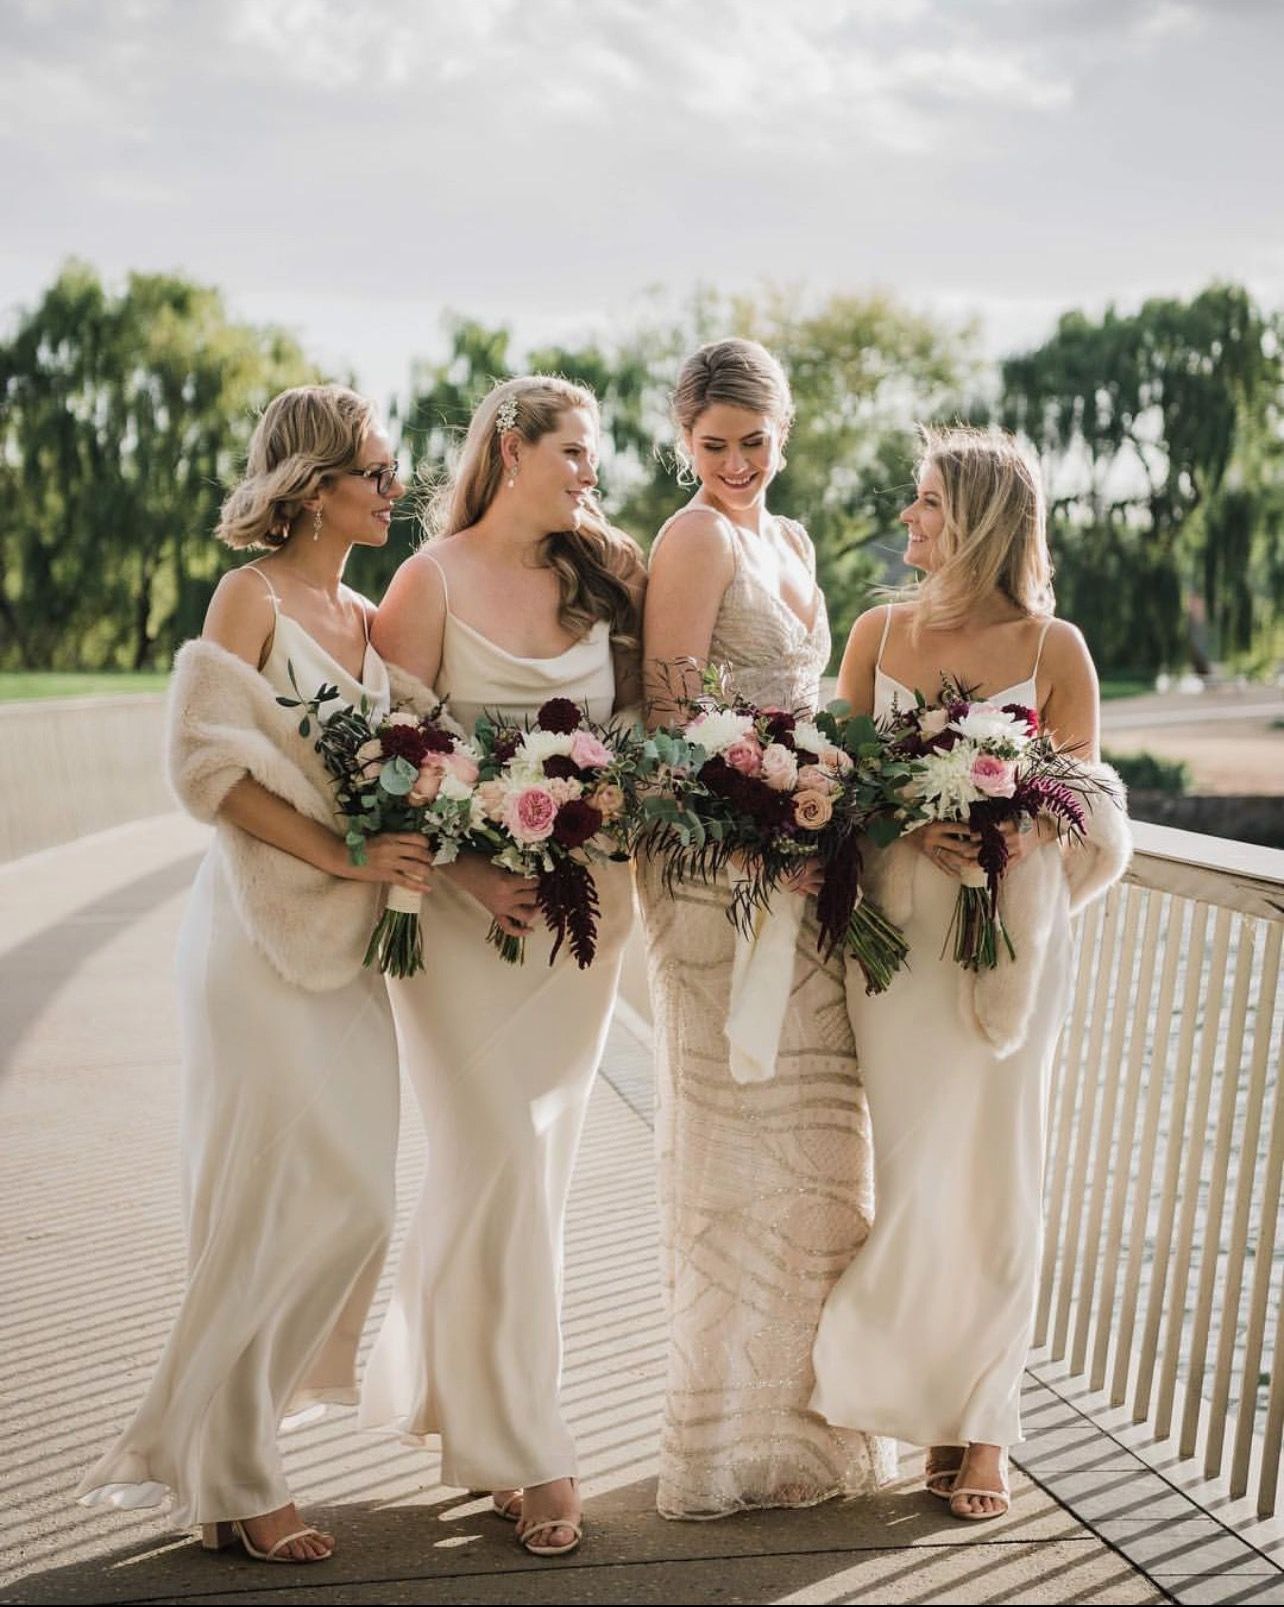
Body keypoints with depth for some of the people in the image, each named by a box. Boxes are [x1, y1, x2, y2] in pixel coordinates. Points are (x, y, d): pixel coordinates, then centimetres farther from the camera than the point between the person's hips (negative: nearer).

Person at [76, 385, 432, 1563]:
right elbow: (205, 762, -15)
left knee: (351, 1200, 7)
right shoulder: (253, 597, -7)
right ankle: (223, 1476, 10)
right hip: (264, 937, -7)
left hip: (345, 943, 7)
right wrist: (339, 854, -19)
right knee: (285, 1204, -6)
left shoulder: (369, 620, 14)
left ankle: (225, 1444, 23)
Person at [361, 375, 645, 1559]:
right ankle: (519, 1449, 1)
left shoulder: (602, 576, 11)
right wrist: (468, 872, -17)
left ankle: (448, 1388, 26)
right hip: (465, 899, -5)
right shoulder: (434, 577, -3)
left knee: (538, 1159, 9)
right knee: (498, 1160, -8)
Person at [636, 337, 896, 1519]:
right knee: (739, 1143, -3)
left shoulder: (792, 542, 17)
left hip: (798, 862, 9)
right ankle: (732, 1436, 9)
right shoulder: (696, 539, -10)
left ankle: (802, 1416, 26)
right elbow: (670, 716, -17)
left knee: (812, 1138, 13)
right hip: (716, 868, -9)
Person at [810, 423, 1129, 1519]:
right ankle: (929, 1402, 15)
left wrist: (1015, 834, -18)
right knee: (907, 1167, 1)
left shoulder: (1054, 646, -1)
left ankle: (983, 1421, 13)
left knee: (991, 1170, 1)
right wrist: (913, 823, -13)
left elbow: (1087, 805, 2)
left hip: (1010, 931, -2)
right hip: (895, 925, 2)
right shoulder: (878, 632, 7)